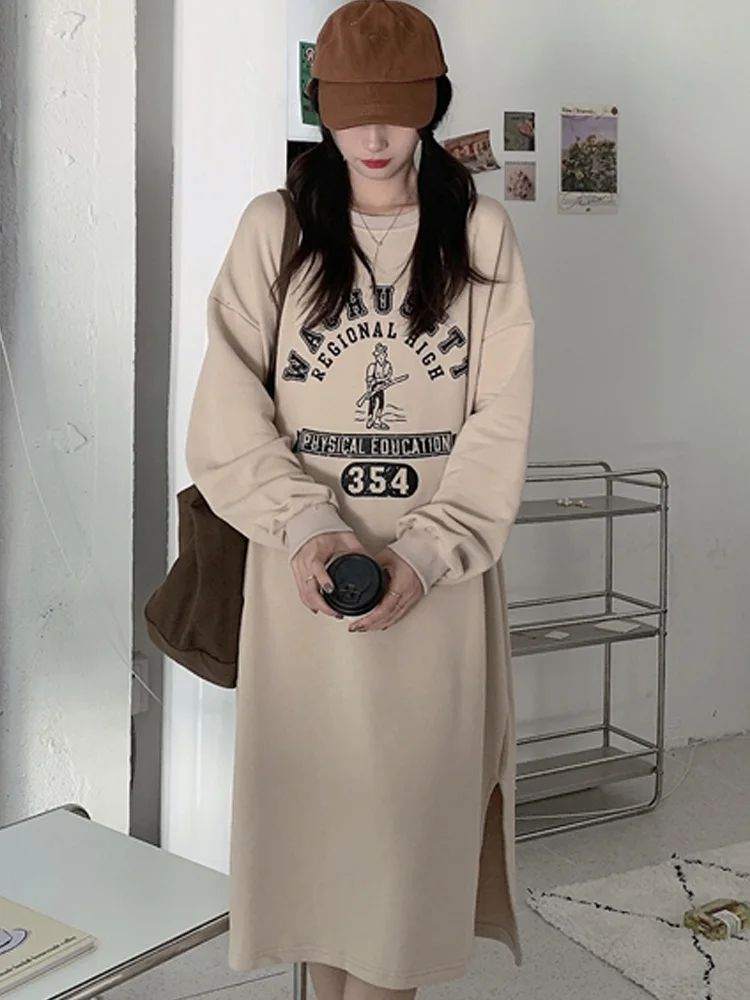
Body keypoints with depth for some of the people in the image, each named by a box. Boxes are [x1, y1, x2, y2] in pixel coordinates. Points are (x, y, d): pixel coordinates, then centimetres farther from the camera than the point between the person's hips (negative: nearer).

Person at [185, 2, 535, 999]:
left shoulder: (480, 233, 2)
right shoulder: (274, 229, 1)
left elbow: (501, 425, -3)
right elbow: (228, 419, -3)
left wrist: (425, 554, -15)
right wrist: (306, 524, -18)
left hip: (439, 576, 0)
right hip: (306, 573, 0)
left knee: (416, 792, 5)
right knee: (311, 782, 7)